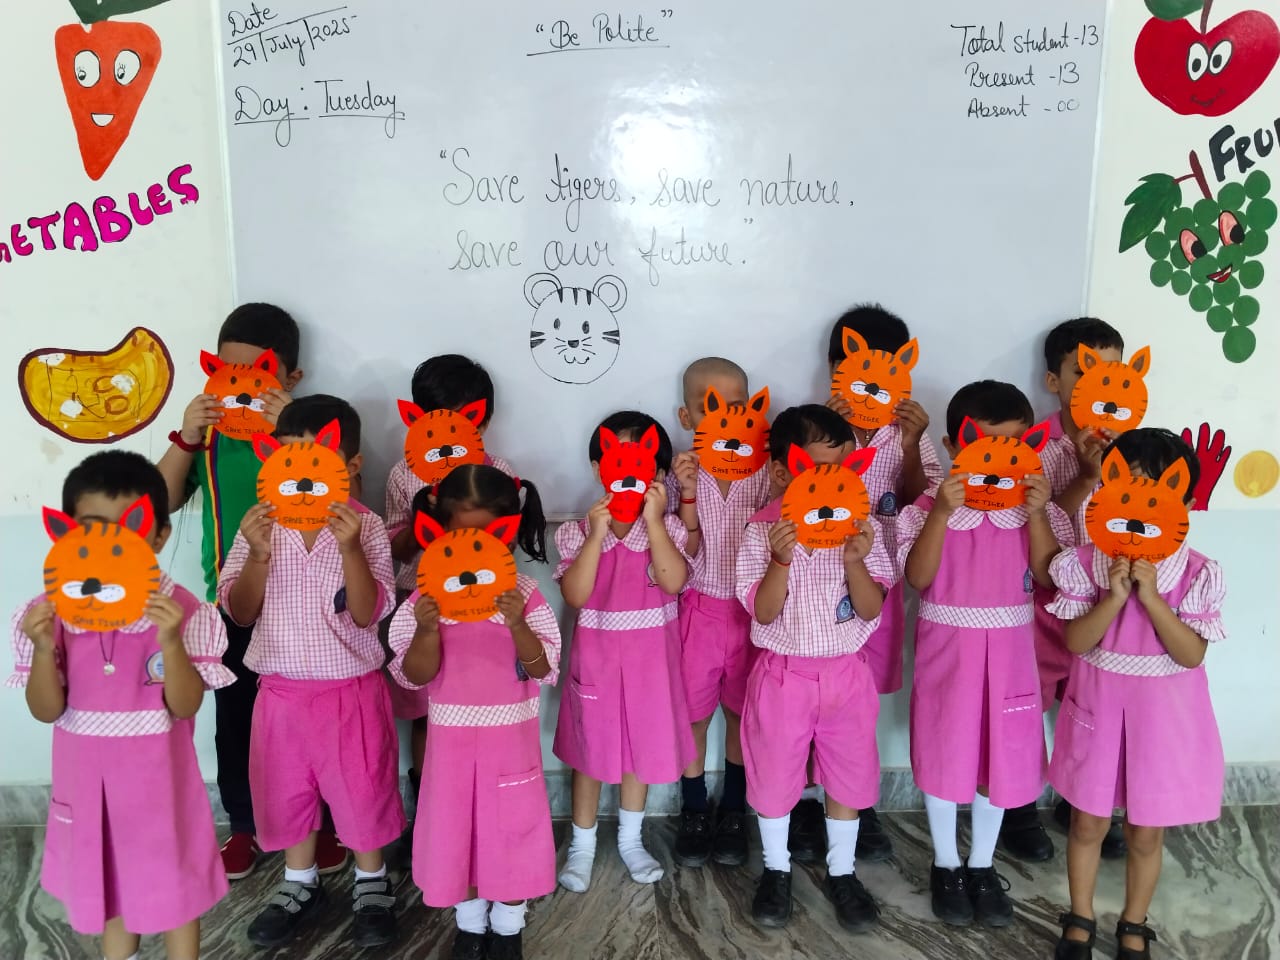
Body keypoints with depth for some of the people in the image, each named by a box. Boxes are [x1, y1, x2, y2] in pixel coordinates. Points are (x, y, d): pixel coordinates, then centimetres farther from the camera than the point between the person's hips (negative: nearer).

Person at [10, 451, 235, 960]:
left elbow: (185, 706, -18)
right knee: (105, 876, 22)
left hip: (158, 775, -3)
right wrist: (43, 650, -25)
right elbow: (47, 711, -8)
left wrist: (170, 643, -34)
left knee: (173, 880, 11)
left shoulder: (179, 610, -17)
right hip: (89, 775, 3)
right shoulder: (50, 611, -9)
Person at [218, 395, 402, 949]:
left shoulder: (365, 528, -12)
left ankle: (371, 883, 34)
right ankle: (300, 884, 40)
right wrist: (258, 556, -22)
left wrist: (350, 549, -30)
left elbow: (367, 614, -18)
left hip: (351, 689, -3)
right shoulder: (260, 526, -5)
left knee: (361, 789, 11)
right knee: (287, 789, 17)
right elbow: (240, 613, -5)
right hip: (281, 688, 3)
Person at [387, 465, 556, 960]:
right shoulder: (428, 595, -7)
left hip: (511, 735, -1)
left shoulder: (524, 594, -10)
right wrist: (427, 631, -28)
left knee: (511, 827, 10)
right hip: (452, 736, 1)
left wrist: (517, 624, -30)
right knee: (456, 828, 13)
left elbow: (542, 669, -13)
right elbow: (414, 676, -9)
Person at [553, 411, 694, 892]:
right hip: (597, 654, -1)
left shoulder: (667, 527, -7)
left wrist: (653, 520, -26)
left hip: (649, 655, 1)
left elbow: (674, 582, -23)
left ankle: (630, 839, 35)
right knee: (589, 747, 11)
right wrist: (598, 534, -25)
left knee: (641, 744, 15)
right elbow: (575, 595, -19)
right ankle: (582, 844, 30)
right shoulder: (578, 531, -8)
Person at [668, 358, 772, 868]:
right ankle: (694, 813, 29)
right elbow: (687, 555, -13)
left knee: (741, 712, 13)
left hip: (750, 610, 1)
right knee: (692, 713, 9)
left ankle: (732, 812, 32)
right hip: (700, 609, -1)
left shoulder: (764, 471, -6)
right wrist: (689, 497, -25)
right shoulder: (681, 475, -8)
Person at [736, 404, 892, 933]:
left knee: (848, 773, 14)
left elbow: (872, 609, -9)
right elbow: (763, 612, -14)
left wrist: (855, 562, -26)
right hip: (783, 674, -2)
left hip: (845, 673, 2)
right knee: (774, 773, 12)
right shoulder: (762, 530, -13)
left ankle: (841, 872, 35)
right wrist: (781, 560, -30)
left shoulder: (859, 526, -7)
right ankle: (776, 870, 35)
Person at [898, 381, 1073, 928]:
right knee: (943, 754, 8)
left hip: (1009, 649, 3)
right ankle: (945, 866, 28)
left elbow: (1050, 578, -10)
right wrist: (942, 512, -29)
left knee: (1003, 755, 12)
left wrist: (1036, 514, -20)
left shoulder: (1036, 509, -2)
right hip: (947, 647, -2)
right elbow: (918, 577, -19)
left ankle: (982, 866, 32)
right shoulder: (928, 509, -10)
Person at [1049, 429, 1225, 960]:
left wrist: (1151, 597, -26)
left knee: (1146, 833, 14)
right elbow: (1075, 641, -14)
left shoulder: (1197, 573, -12)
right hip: (1099, 706, 1)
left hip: (1163, 712, 0)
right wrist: (1115, 597, -26)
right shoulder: (1087, 562, -11)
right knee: (1088, 823, 14)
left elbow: (1191, 655, -17)